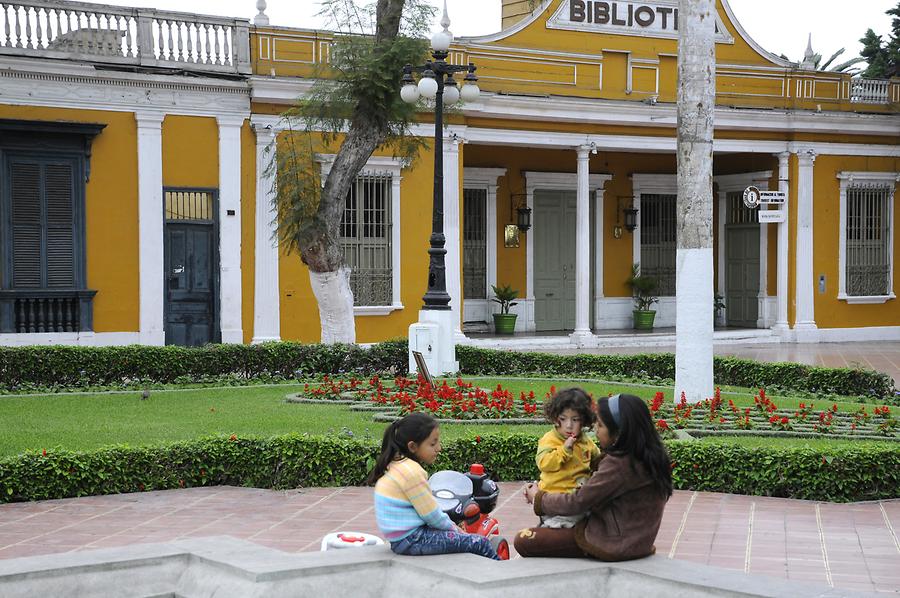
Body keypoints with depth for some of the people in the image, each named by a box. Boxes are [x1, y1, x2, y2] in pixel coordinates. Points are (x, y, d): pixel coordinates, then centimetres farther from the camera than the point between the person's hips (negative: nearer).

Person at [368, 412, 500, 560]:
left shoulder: (398, 465, 10)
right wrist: (454, 529, 0)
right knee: (480, 543, -7)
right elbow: (431, 515, -16)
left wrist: (452, 527, 12)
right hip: (412, 540, -10)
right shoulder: (411, 472, -20)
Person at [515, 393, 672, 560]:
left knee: (524, 541, -9)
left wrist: (538, 498, -1)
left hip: (614, 545, -10)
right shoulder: (650, 456, 2)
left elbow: (577, 502, -16)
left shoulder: (618, 465, -25)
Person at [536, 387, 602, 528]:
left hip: (581, 494, 5)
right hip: (555, 494, -5)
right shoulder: (549, 440, -9)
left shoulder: (586, 441, 8)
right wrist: (565, 449, -27)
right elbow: (543, 463, -21)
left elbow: (596, 460, 24)